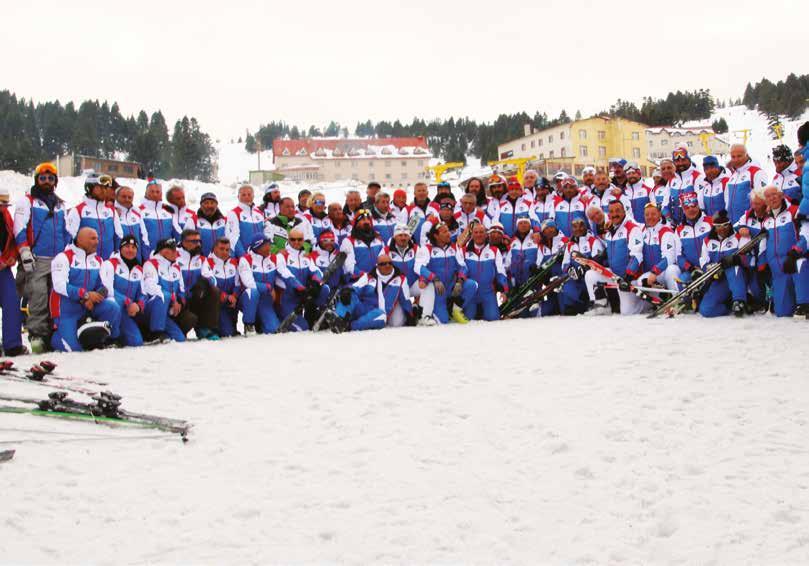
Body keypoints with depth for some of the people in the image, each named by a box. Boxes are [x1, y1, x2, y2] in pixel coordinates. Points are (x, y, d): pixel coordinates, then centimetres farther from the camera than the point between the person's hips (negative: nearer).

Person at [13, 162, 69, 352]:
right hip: (36, 260, -4)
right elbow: (19, 229, -2)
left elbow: (67, 232, 26)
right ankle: (36, 335, -15)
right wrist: (25, 251, -12)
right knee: (38, 296, -15)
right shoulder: (27, 201, 7)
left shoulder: (61, 205, 22)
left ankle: (53, 335, 5)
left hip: (59, 260, 5)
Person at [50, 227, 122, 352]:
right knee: (73, 348, -16)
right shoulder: (64, 257, -9)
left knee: (113, 308, -24)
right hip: (67, 309, -4)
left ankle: (111, 341, -1)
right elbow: (60, 285, -19)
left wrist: (91, 299, -18)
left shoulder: (98, 260, 8)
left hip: (89, 305, 4)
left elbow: (103, 286, 3)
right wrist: (85, 295, -25)